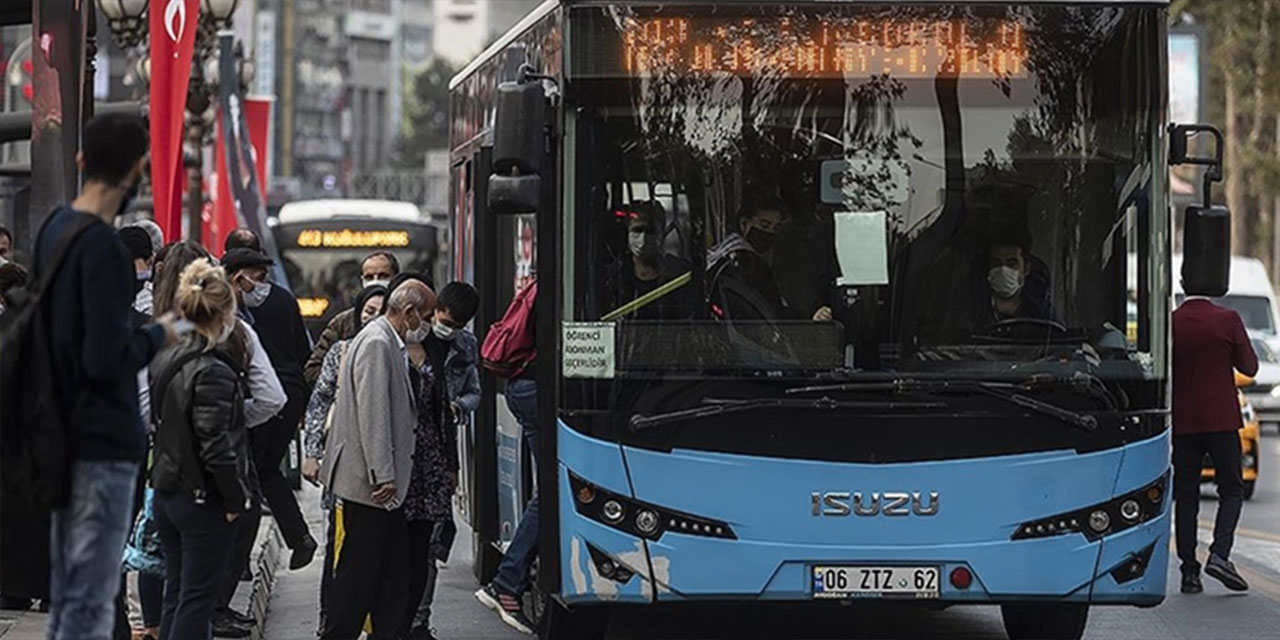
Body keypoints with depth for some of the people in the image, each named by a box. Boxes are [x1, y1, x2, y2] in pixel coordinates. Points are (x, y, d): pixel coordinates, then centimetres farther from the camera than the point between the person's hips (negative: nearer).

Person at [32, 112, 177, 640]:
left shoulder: (54, 228, 10)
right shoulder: (104, 249, -19)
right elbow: (107, 359, -22)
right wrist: (157, 335, -6)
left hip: (63, 433, 9)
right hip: (104, 439, -9)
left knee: (65, 595, 16)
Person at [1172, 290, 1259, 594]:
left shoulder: (1169, 324, -3)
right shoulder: (1228, 320, -8)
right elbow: (1249, 366, -1)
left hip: (1183, 421, 2)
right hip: (1222, 420, -2)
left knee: (1185, 497, 7)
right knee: (1231, 491, 7)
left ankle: (1189, 571, 4)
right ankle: (1219, 555, -12)